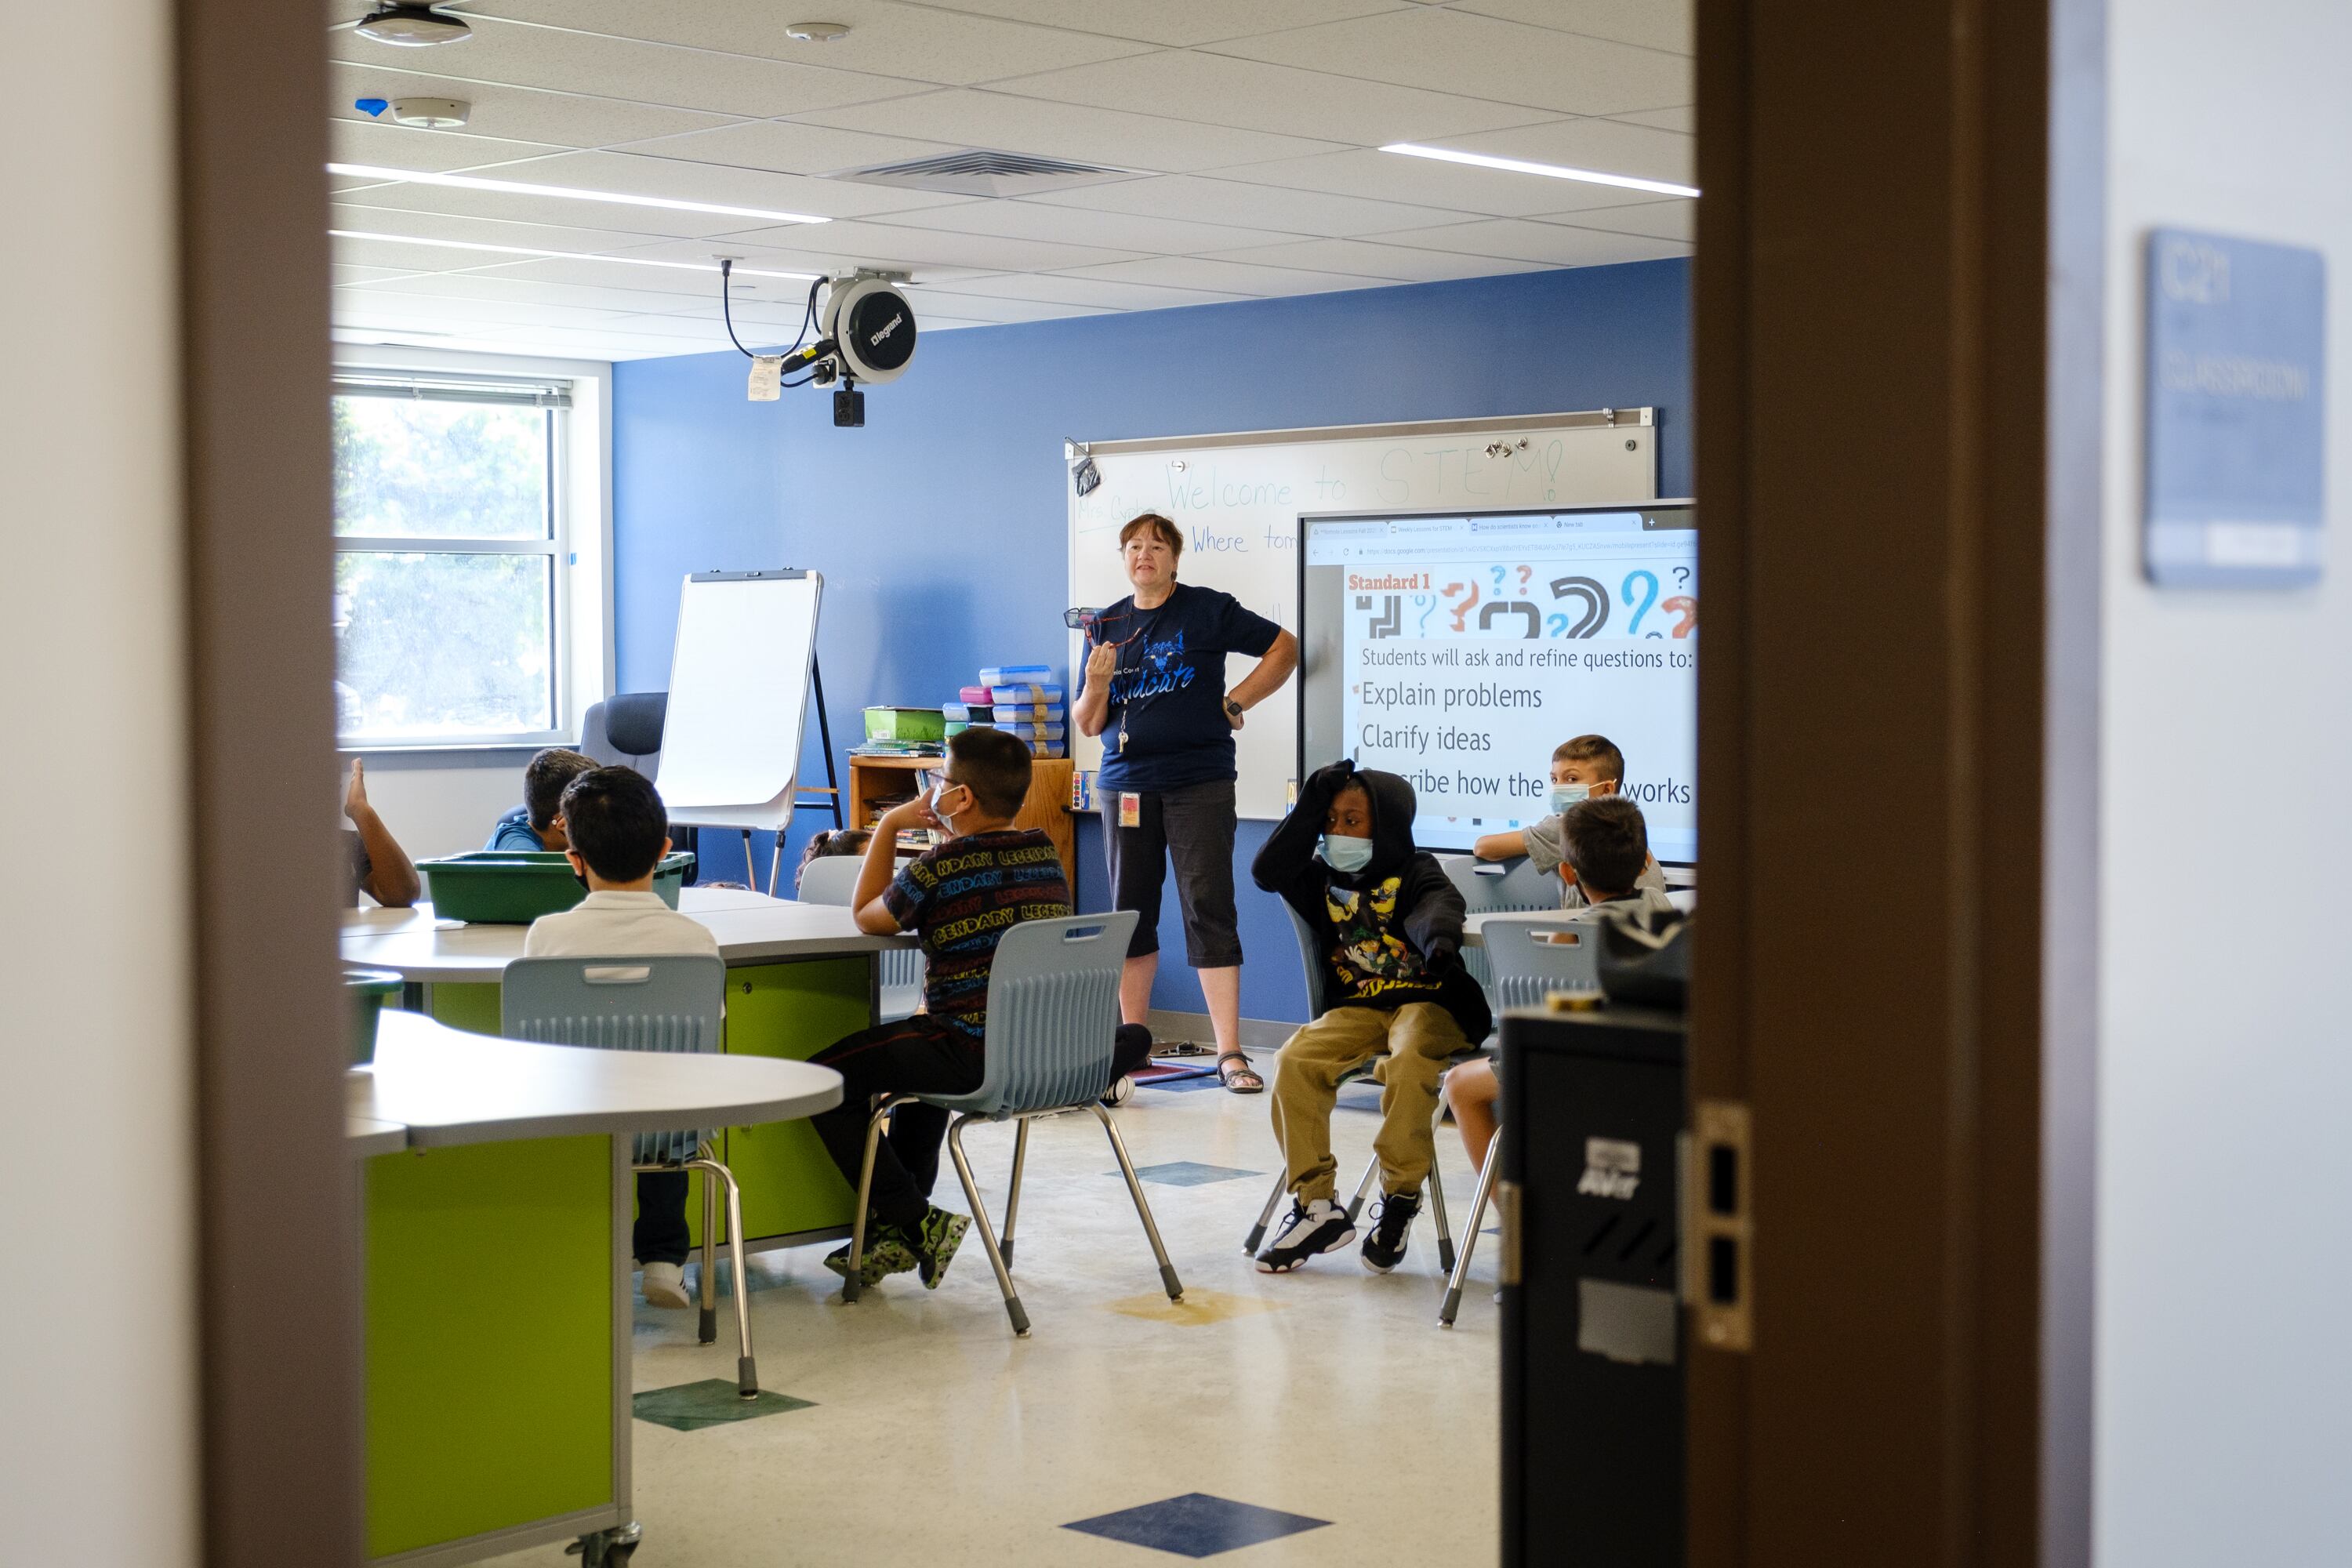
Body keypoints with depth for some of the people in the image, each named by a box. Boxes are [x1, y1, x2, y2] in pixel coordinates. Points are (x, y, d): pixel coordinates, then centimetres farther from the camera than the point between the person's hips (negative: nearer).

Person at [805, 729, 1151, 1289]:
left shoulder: (939, 868, -11)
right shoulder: (1046, 853, 8)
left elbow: (868, 918, 7)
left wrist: (889, 825, 14)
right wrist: (948, 833, 25)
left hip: (974, 1059, -8)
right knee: (925, 1050, 37)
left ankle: (919, 1226, -5)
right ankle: (900, 1224, 37)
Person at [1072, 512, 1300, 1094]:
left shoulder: (1208, 610, 1)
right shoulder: (1107, 626, 11)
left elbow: (1284, 648, 6)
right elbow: (1088, 725, 11)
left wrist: (1235, 702, -1)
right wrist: (1096, 683, -9)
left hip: (1199, 783, -4)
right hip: (1126, 785, 4)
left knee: (1209, 912, -8)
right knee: (1130, 913, 9)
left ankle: (1230, 1053, -9)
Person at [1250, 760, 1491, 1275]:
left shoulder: (1417, 871, 0)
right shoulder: (1323, 877, 15)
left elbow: (1439, 904, -22)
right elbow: (1268, 872, -2)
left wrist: (1439, 940, -48)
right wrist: (1312, 804, -3)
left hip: (1428, 1003, -4)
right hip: (1356, 1010, 4)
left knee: (1410, 1060, -37)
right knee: (1295, 1060, -23)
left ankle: (1400, 1199, -21)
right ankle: (1316, 1206, -19)